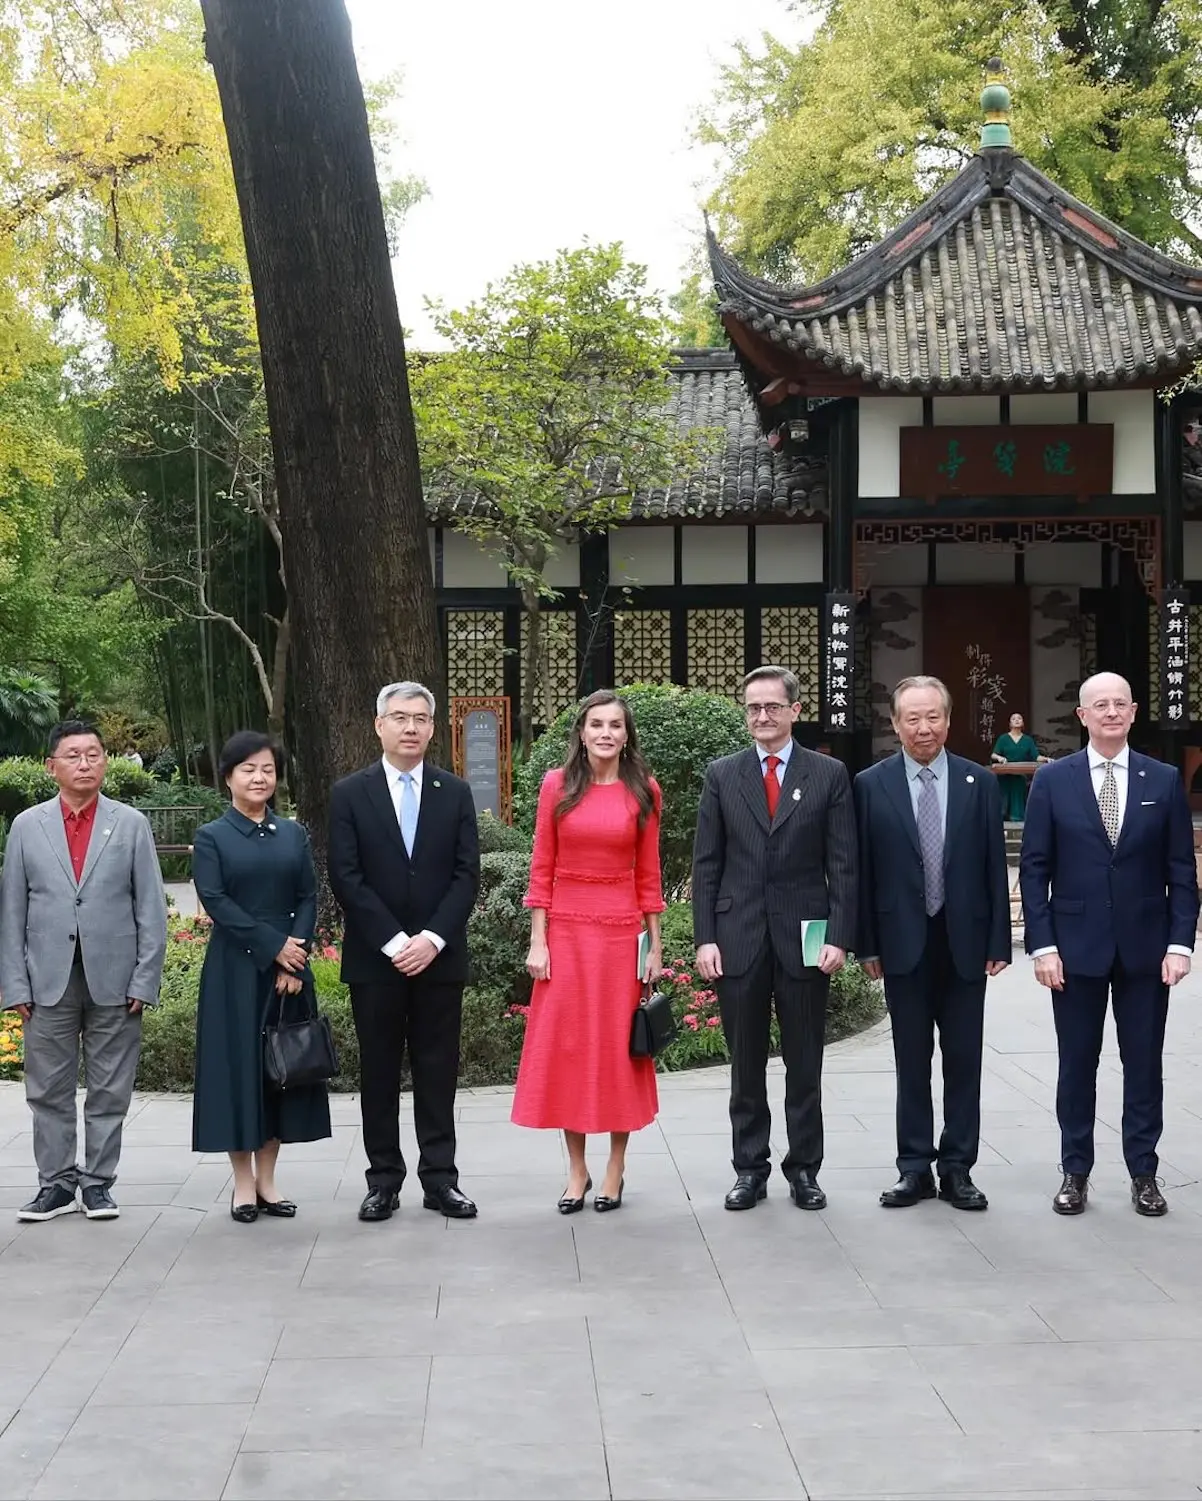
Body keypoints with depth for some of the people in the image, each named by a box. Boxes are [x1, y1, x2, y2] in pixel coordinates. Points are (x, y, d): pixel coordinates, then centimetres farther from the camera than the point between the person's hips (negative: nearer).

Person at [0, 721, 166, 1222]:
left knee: (109, 1091, 5)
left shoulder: (131, 824, 4)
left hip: (113, 982, -1)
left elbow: (151, 909, 2)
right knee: (48, 1090, 5)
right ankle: (56, 1183, 16)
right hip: (49, 981, 1)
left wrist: (145, 980, -5)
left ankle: (98, 1182, 15)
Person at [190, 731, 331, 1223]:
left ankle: (267, 1179, 13)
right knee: (238, 1064, 0)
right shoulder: (211, 837, 0)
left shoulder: (293, 834, 9)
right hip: (235, 969, -3)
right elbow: (215, 901, -10)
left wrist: (297, 953, -11)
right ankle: (243, 1182, 8)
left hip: (289, 966, 3)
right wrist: (273, 946, -15)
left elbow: (308, 899, 4)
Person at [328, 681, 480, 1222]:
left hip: (438, 955, 1)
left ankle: (440, 1179, 10)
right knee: (379, 1071, 5)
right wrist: (394, 942, -12)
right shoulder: (350, 793, 1)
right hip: (374, 956, -1)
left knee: (437, 1070, 5)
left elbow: (466, 875, 1)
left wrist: (432, 938, -12)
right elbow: (346, 877, -5)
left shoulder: (455, 793, 6)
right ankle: (384, 1179, 12)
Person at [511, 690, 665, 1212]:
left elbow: (648, 875, 4)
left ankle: (615, 1169, 15)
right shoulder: (557, 785, 1)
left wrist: (655, 947, 3)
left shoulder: (644, 791, 2)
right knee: (565, 1046, 3)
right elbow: (541, 869, 2)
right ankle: (576, 1169, 14)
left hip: (622, 933, 0)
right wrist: (538, 941, -4)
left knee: (620, 1047, 5)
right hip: (566, 931, 0)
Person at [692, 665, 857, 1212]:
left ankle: (803, 1168, 17)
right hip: (738, 938, 1)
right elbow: (706, 863, 4)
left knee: (804, 1064, 7)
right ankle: (749, 1168, 17)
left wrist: (839, 937, -8)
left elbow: (843, 865, 0)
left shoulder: (829, 775, 2)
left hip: (804, 938, -1)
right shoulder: (722, 775, 5)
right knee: (746, 1064, 8)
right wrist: (704, 937, -3)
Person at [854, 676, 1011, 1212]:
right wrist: (867, 944, -3)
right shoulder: (871, 785, 0)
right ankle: (914, 1168, 15)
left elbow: (994, 867, 2)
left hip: (964, 943, 1)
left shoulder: (979, 782, 2)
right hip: (904, 943, -1)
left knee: (963, 1060, 6)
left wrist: (999, 942, -2)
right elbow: (864, 871, 0)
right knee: (911, 1062, 7)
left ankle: (957, 1167, 15)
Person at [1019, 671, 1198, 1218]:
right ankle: (1075, 1172, 17)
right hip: (1076, 946, -1)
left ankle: (1143, 1173, 18)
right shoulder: (1052, 780, -1)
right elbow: (1035, 869, -1)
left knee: (1143, 1064, 7)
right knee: (1077, 1065, 7)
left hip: (1146, 946, 1)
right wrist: (1042, 944, -8)